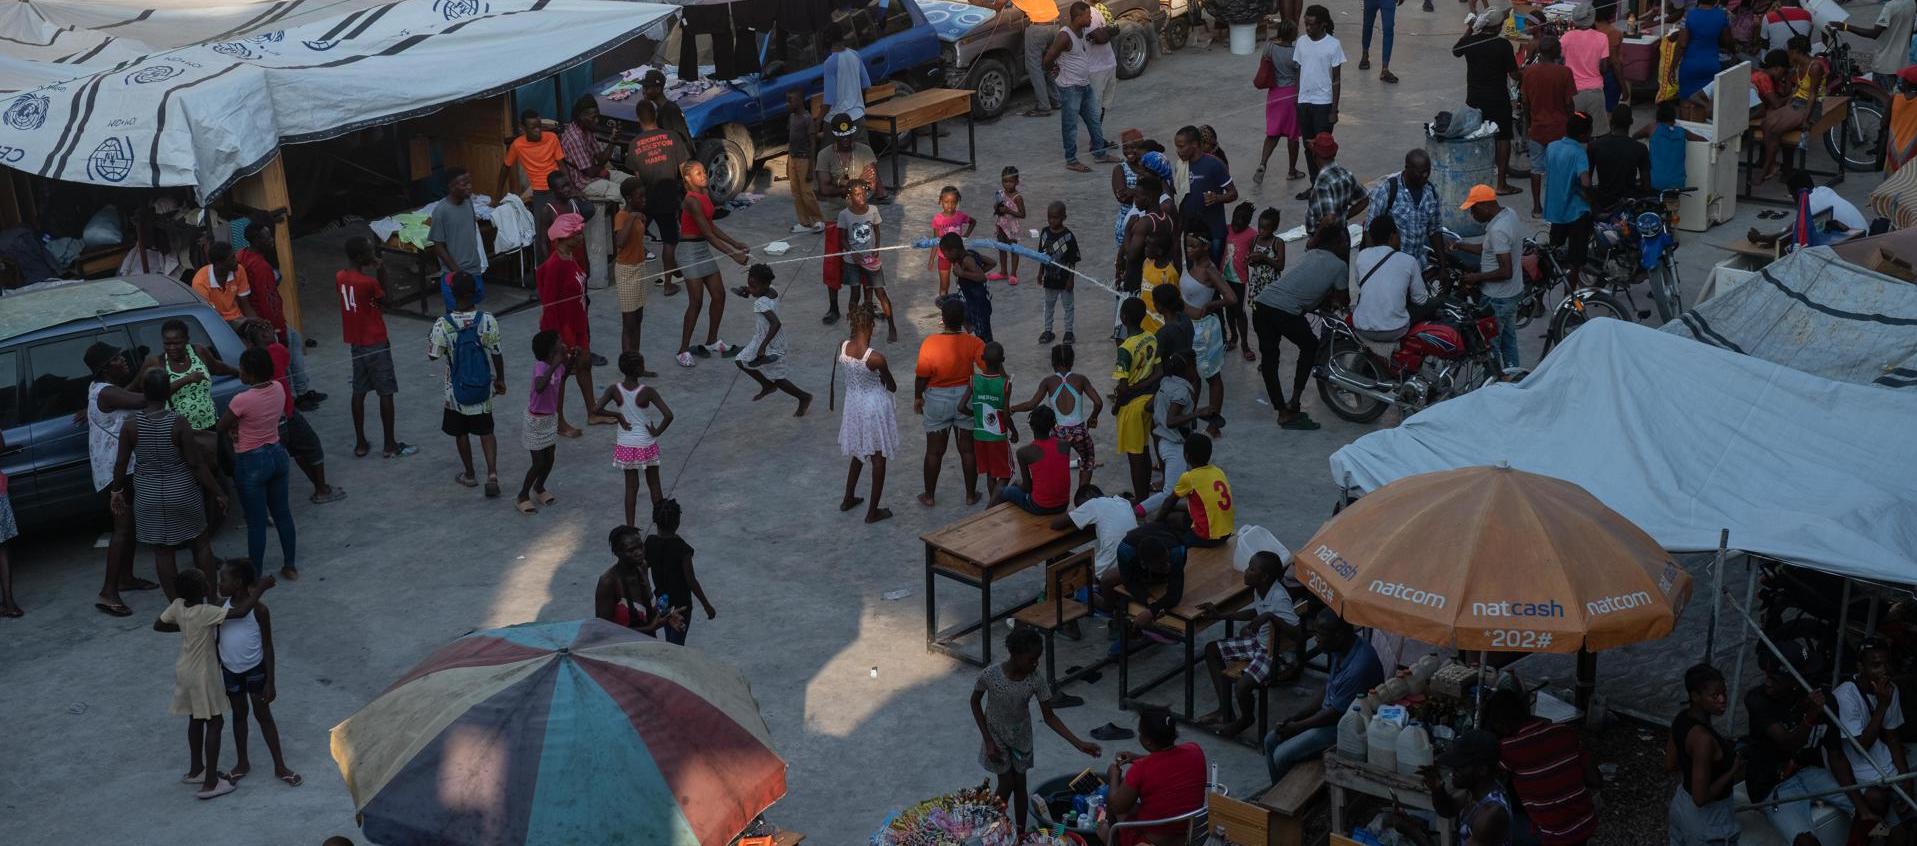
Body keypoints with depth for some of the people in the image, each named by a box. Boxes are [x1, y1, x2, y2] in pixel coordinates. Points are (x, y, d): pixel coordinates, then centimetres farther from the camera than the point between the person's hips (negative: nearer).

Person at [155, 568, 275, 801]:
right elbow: (241, 611, -36)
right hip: (203, 676, -7)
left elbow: (158, 625, 6)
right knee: (215, 723, 4)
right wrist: (260, 588, -26)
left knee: (196, 720, 22)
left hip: (185, 671, 7)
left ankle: (196, 770, 38)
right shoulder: (205, 613, -31)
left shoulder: (178, 606, -9)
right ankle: (210, 783, 7)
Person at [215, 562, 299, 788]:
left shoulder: (258, 610, -19)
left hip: (255, 670, -4)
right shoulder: (222, 608, -6)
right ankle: (242, 763, 33)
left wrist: (270, 682, -14)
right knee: (239, 714, 18)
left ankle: (280, 766, 15)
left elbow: (268, 647, -14)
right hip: (230, 670, 4)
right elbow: (218, 641, 6)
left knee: (263, 715, 5)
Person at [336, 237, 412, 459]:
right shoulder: (369, 282, -23)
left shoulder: (340, 277, -2)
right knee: (386, 393, 2)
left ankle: (360, 443, 17)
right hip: (375, 344, -7)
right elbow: (384, 303, -7)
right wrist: (382, 273, -9)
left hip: (354, 343, 7)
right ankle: (389, 445, 7)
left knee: (359, 392, 13)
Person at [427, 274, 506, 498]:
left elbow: (433, 355, -6)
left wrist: (430, 337, 13)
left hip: (456, 389, -1)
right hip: (482, 387, 1)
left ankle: (469, 475, 30)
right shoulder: (487, 321, -16)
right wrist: (500, 380, 9)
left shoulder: (443, 325, -19)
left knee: (461, 433, 18)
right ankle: (492, 473, -5)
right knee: (486, 432, 11)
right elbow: (496, 354, -6)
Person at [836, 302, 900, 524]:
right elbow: (892, 388, -12)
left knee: (859, 452, 27)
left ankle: (848, 499, 40)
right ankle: (873, 512, 20)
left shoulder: (843, 347, -14)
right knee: (878, 458, 12)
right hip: (874, 407, -6)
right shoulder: (876, 358, -29)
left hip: (853, 404, 6)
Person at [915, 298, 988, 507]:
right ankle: (971, 494, 23)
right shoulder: (972, 342, -14)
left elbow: (922, 376, -11)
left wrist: (918, 397, 4)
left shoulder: (930, 343, -18)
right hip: (966, 399, 1)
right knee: (968, 449, 14)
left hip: (937, 401, -1)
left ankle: (929, 496, 23)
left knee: (934, 450, 12)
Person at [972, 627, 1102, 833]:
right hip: (996, 736, -2)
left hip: (1021, 737, 2)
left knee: (1020, 784, 13)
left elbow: (1048, 717, -15)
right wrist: (988, 741, -13)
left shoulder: (1037, 679, -23)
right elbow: (975, 702, -12)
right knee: (1006, 785, 4)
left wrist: (1079, 744, -20)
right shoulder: (990, 675, -31)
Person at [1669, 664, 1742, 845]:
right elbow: (1701, 797, -31)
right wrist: (1733, 772, -20)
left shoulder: (1682, 718, -8)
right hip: (1708, 819, -8)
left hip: (1681, 803, 8)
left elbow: (1671, 762, 7)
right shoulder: (1703, 739, -34)